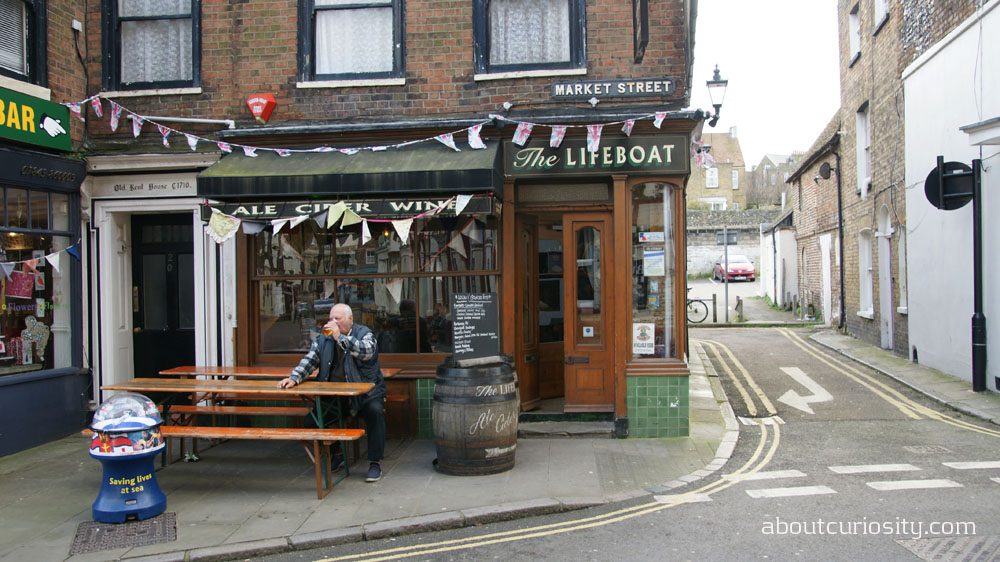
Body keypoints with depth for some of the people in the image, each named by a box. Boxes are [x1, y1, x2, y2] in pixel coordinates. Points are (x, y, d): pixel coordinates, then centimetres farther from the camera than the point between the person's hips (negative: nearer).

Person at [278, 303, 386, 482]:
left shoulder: (364, 333, -3)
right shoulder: (323, 338, 10)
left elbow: (367, 352, -24)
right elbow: (309, 360, 6)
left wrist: (340, 337, -26)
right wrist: (294, 378, -12)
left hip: (365, 392, -4)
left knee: (375, 411, -32)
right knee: (311, 419, -11)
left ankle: (375, 463, -18)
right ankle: (336, 454, 15)